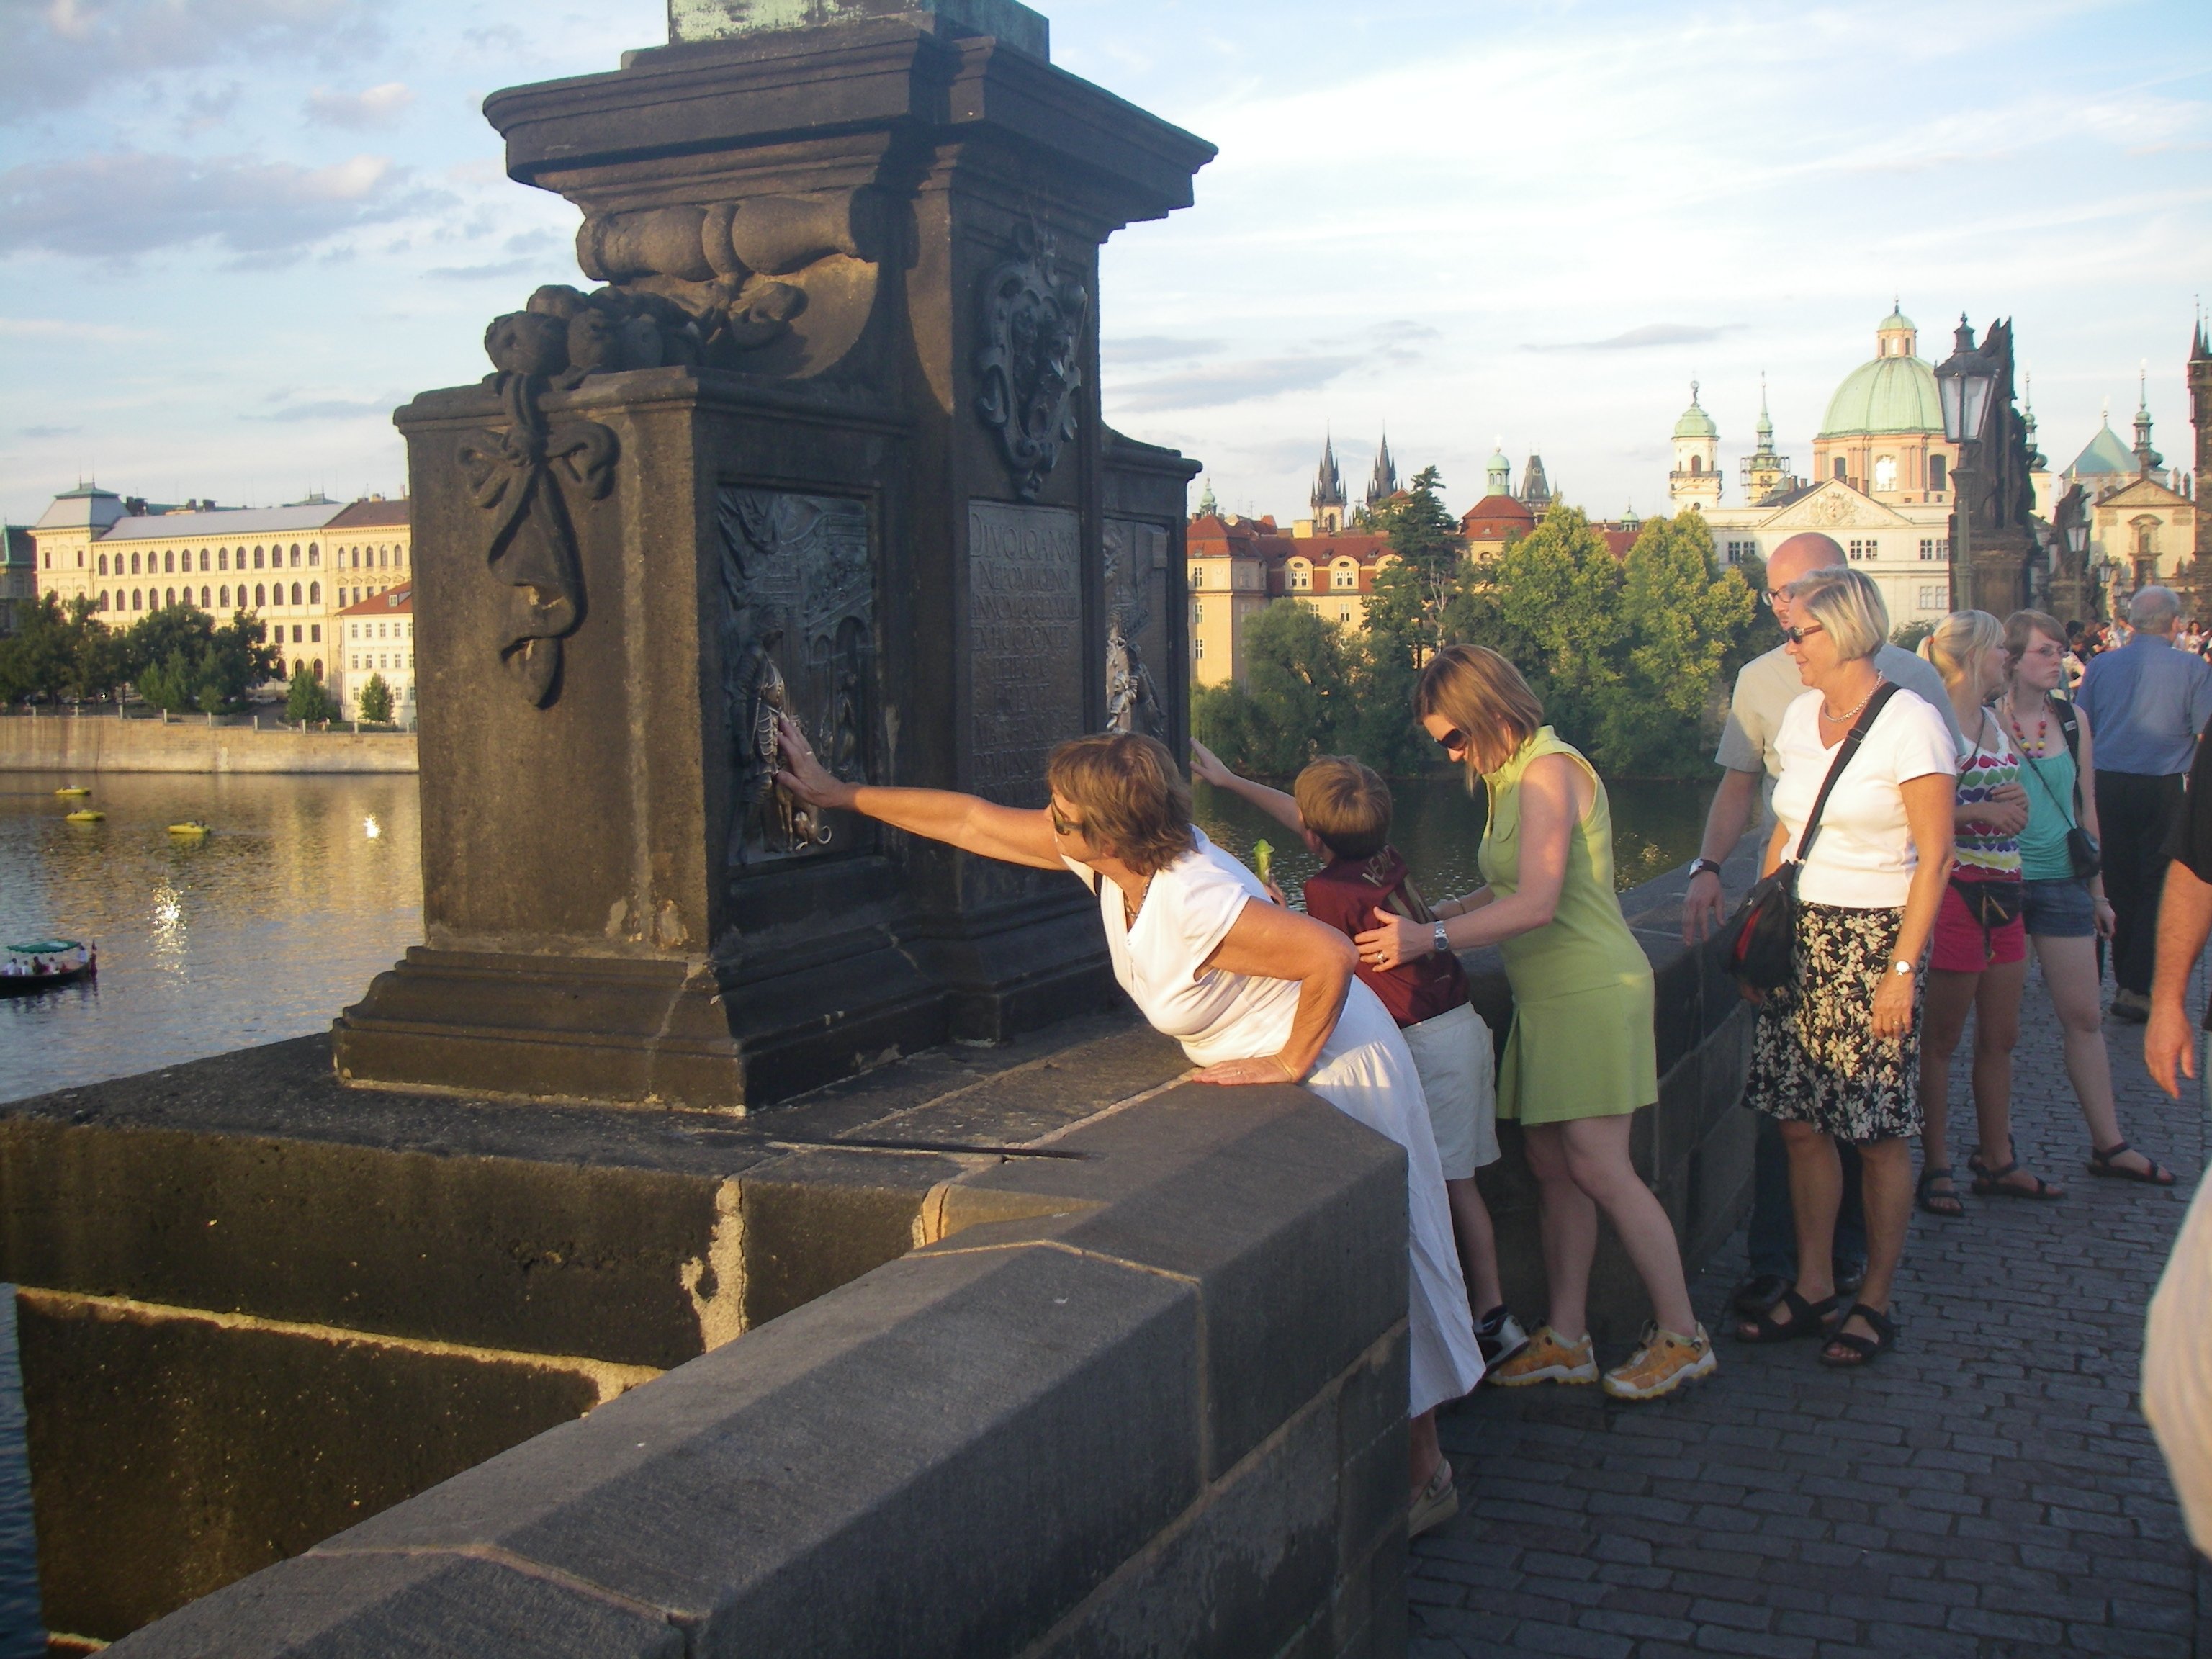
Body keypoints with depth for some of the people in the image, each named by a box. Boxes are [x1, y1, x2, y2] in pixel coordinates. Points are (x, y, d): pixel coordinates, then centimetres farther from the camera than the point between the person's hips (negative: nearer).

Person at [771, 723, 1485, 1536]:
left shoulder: (1195, 905, -33)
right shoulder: (1112, 860, -7)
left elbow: (1332, 954, -38)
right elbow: (976, 822, 1)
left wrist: (1291, 1064, -25)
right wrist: (842, 793, 6)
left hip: (1333, 1071, -9)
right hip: (1264, 1076, 9)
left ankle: (1424, 1477, 16)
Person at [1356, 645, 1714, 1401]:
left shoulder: (1548, 770, -16)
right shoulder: (1517, 776, 14)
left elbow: (1537, 904, -25)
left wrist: (1431, 938, -30)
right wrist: (1432, 913, 9)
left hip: (1591, 992, -9)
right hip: (1551, 997, 9)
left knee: (1598, 1167, -7)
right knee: (1551, 1164, 7)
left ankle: (1682, 1336, 4)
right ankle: (1566, 1339, 12)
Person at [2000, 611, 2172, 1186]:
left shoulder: (2073, 720, 7)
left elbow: (2086, 810, 13)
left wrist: (2098, 892, 14)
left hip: (2062, 882, 4)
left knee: (2084, 1015, 7)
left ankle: (2108, 1144, 15)